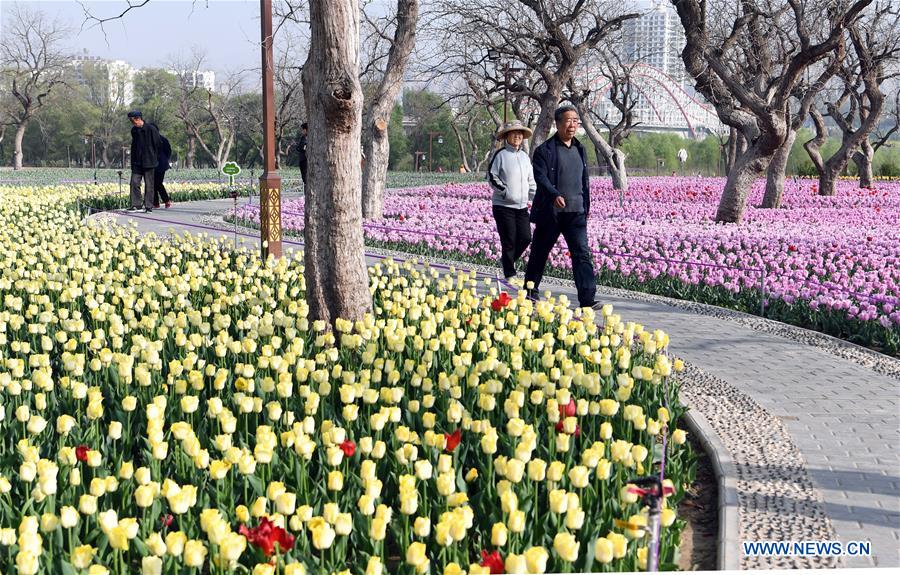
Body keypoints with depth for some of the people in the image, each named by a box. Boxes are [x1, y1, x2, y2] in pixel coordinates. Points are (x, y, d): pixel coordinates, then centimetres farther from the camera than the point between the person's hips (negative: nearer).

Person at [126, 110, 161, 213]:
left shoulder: (151, 129, -9)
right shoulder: (134, 130, 11)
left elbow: (157, 145, -5)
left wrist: (155, 159, -3)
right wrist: (133, 160, 16)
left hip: (149, 162, -5)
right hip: (137, 162, 5)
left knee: (149, 185, 0)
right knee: (134, 183, -2)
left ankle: (149, 206, 5)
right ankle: (136, 205, 2)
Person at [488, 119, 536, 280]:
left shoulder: (524, 156, 15)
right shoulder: (500, 154, -4)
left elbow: (531, 180, 20)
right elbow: (492, 177, -6)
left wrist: (536, 198, 9)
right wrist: (505, 192, -14)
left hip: (522, 206, 6)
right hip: (503, 205, -6)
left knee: (525, 238, 0)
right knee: (509, 240, -4)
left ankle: (506, 260, 24)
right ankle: (509, 273, 6)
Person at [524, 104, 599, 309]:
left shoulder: (580, 150, 15)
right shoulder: (545, 150, -5)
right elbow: (541, 177, -16)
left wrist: (586, 207, 17)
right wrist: (555, 195, -32)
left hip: (576, 213, 4)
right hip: (550, 213, -4)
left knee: (582, 254, -8)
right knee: (539, 253, 9)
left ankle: (587, 298, -12)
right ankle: (530, 292, 27)